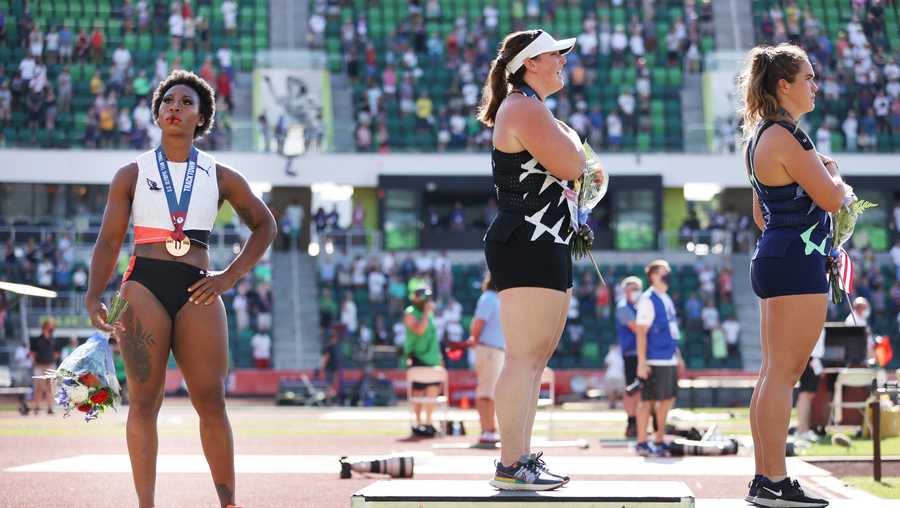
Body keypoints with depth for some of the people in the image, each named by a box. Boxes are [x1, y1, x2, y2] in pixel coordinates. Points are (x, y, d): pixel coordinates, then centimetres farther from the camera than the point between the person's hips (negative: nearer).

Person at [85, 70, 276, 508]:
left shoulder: (221, 177, 13)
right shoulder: (132, 175, 12)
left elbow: (265, 226, 22)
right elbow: (108, 242, 8)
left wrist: (231, 276, 9)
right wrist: (94, 296, -7)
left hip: (197, 292, 0)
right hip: (143, 286, 0)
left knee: (211, 402, -6)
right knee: (143, 401, -4)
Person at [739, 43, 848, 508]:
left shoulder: (761, 136, 17)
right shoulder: (786, 137, -15)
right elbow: (831, 198, -17)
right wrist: (835, 173, 3)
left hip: (772, 259, 10)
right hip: (797, 262, -10)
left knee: (773, 373, 10)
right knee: (784, 374, -9)